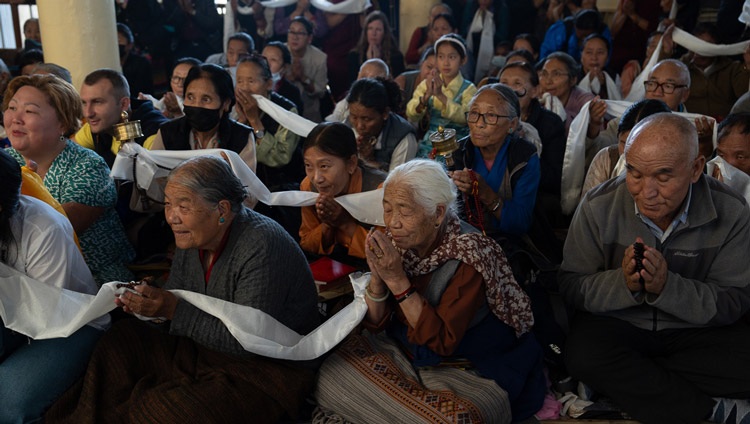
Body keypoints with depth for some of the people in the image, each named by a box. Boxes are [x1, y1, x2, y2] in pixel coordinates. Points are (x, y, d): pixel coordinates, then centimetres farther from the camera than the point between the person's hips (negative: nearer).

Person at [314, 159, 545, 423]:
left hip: (470, 371, -5)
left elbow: (442, 342, -25)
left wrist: (397, 280, -30)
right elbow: (376, 324, -3)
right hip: (406, 354, 5)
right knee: (331, 375, -9)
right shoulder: (399, 244, -7)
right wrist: (377, 276, -22)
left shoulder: (468, 254, -22)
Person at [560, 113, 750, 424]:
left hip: (696, 329, 1)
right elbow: (571, 286, -11)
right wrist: (622, 283, -31)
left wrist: (667, 287, -29)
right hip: (615, 324, 0)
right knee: (584, 355, -32)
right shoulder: (598, 206, -14)